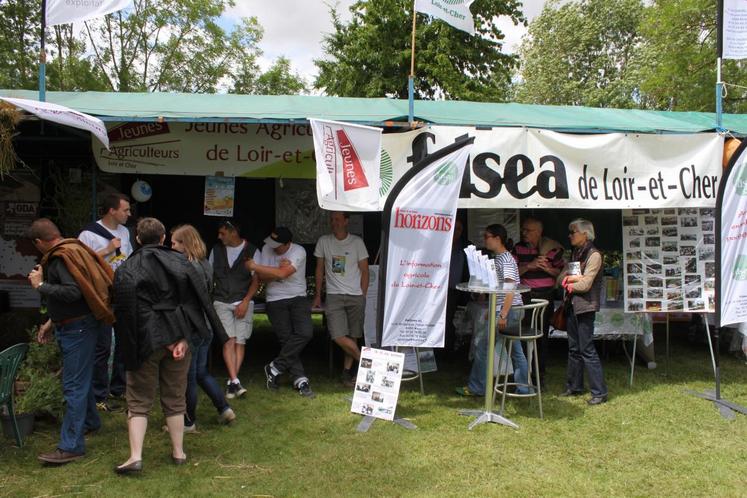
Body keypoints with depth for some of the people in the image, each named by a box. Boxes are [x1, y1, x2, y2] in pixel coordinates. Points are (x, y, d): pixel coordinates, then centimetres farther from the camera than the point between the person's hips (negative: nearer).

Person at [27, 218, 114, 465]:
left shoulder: (62, 257, -18)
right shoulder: (69, 251, 13)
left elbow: (72, 292, -29)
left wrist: (41, 285, -17)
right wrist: (52, 322, 23)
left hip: (77, 329, -10)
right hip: (76, 325, 10)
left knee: (74, 385, -7)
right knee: (81, 377, 24)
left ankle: (71, 446, -3)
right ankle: (89, 421, 42)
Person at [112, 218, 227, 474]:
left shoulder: (126, 270, -2)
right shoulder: (180, 261, 3)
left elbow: (126, 310, -10)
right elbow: (199, 299, -6)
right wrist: (184, 339, -10)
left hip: (145, 341, -2)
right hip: (178, 336, 2)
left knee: (139, 401, 8)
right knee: (175, 398, 15)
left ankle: (135, 456, 0)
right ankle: (178, 452, 21)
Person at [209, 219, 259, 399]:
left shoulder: (252, 251, 1)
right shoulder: (216, 250, 11)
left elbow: (256, 280, -1)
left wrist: (245, 302, -11)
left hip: (243, 302, -1)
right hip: (221, 302, 1)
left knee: (240, 342, -5)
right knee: (229, 340, -12)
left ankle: (231, 383, 3)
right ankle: (235, 382, -17)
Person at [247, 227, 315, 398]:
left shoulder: (299, 251, -12)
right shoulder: (267, 249, 1)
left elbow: (282, 274, -24)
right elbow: (262, 277, 1)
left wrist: (255, 266, -18)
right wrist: (278, 270, -17)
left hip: (298, 298, -1)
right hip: (276, 301, 2)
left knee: (305, 333, -21)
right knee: (286, 338, -9)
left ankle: (274, 368, -9)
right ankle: (300, 380, 0)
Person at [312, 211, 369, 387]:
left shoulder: (357, 242, 1)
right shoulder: (323, 241, 5)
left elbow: (364, 271, 4)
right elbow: (319, 269, 12)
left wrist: (362, 297, -2)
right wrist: (318, 295, 9)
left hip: (355, 296, 0)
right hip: (333, 295, 1)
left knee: (353, 336, 2)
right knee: (338, 336, -13)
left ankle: (347, 371, 17)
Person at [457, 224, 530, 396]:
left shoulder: (506, 259, -14)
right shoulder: (499, 258, 16)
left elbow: (511, 289, -20)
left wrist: (503, 315, -23)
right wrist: (492, 310, 21)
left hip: (509, 310, -10)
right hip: (513, 311, 10)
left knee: (481, 342, -5)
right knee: (516, 350, 11)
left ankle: (476, 387, 3)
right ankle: (523, 388, 16)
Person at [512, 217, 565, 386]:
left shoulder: (552, 248, 1)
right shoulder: (518, 248, 8)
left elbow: (562, 273, 2)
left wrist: (547, 268, -15)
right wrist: (530, 265, -13)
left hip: (545, 296, -2)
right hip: (524, 295, 2)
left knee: (541, 335, 2)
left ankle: (540, 374, 14)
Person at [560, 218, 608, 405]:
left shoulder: (594, 255, -11)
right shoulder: (576, 253, 15)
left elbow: (585, 284, -17)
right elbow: (561, 277, 10)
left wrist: (570, 284, -1)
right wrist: (572, 278, -10)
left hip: (585, 307, -8)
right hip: (572, 306, 8)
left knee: (587, 350, -7)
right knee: (574, 348, 14)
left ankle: (599, 392, -1)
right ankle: (574, 386, 25)